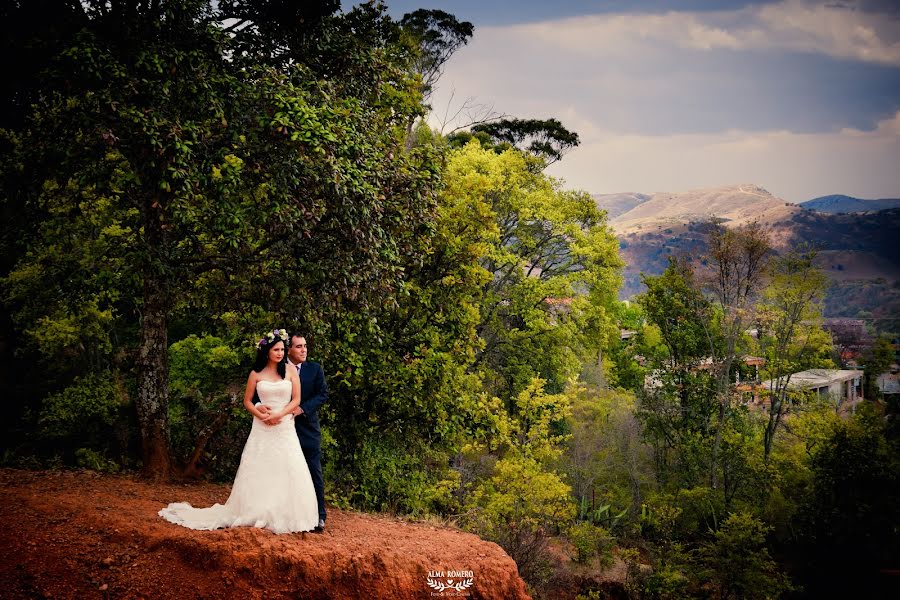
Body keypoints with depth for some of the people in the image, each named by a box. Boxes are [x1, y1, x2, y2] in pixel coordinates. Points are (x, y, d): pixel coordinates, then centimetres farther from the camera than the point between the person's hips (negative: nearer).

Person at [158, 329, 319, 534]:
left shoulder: (290, 370, 2)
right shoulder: (256, 374, 4)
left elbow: (296, 399, 0)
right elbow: (247, 401, 8)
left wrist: (278, 415, -13)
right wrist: (262, 416, -8)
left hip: (285, 428, 0)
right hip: (262, 429, 0)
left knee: (287, 471, -5)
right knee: (259, 471, 1)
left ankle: (285, 517, 4)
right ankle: (257, 514, 10)